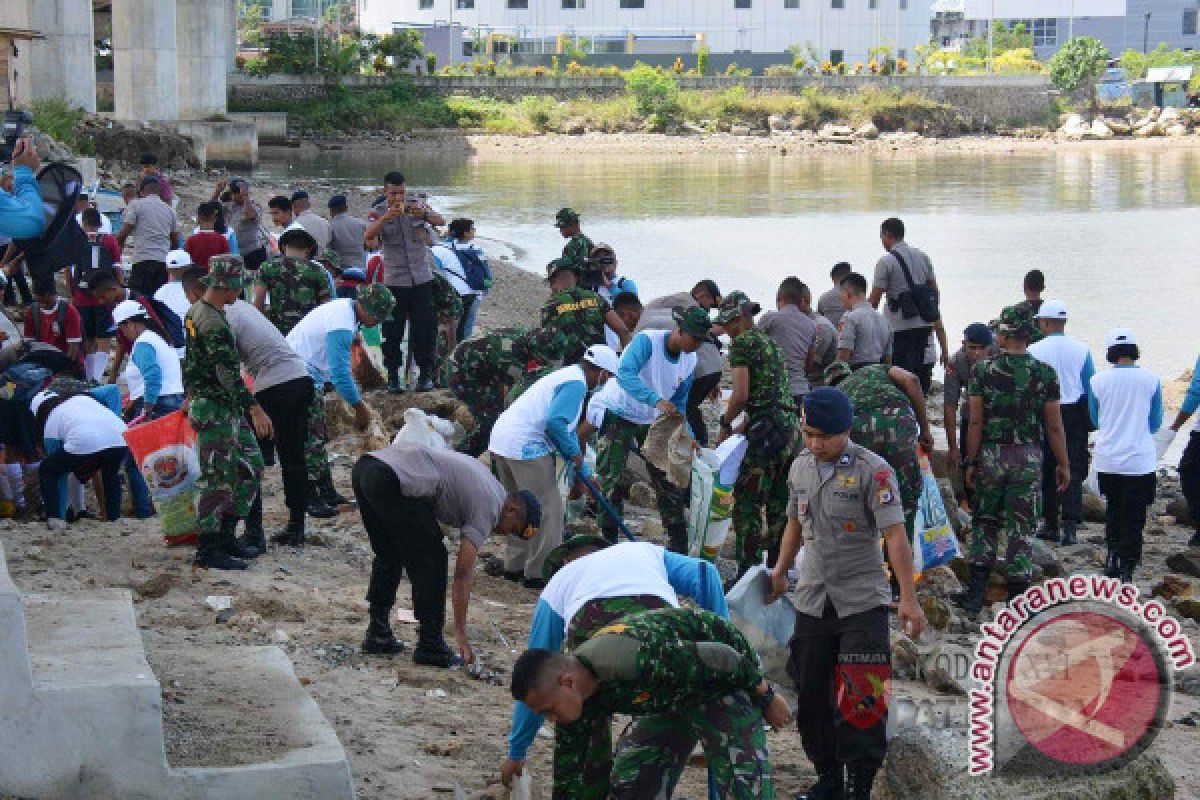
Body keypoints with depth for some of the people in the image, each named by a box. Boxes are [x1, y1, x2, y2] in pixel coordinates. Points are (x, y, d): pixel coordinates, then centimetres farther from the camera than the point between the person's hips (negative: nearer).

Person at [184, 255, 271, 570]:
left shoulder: (196, 312, 11)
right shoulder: (214, 324, -21)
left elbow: (188, 360, 21)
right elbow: (228, 372, -25)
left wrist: (190, 394, 31)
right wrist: (254, 408, -24)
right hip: (214, 410, -10)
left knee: (250, 464, 13)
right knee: (217, 477, -4)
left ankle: (226, 535, 19)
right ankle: (208, 549, 2)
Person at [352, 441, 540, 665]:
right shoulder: (488, 508, 2)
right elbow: (463, 573, -1)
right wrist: (460, 634, 3)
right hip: (392, 481, -9)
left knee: (388, 557, 23)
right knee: (431, 562, 3)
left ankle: (377, 635, 27)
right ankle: (430, 646, 7)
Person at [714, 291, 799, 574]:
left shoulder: (742, 342, -3)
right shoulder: (770, 342, 24)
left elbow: (741, 395, -13)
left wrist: (725, 424, 3)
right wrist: (738, 430, 22)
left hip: (768, 425, -9)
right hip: (791, 422, 9)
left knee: (746, 502, -5)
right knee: (779, 503, 13)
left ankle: (748, 571, -8)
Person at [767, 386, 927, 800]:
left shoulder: (872, 470, -12)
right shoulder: (801, 466, 6)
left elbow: (895, 535, -16)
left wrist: (908, 599, -21)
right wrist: (780, 572, 22)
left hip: (862, 601, -5)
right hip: (812, 600, 6)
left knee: (861, 700, -8)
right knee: (812, 695, 9)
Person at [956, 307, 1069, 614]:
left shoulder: (983, 371, -5)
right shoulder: (1045, 374, -5)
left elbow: (976, 422, -5)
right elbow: (1054, 427, -2)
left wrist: (971, 462, 2)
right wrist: (1063, 464, 7)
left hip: (991, 454, 1)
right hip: (1029, 457, 0)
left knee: (985, 522, 15)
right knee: (1021, 528, 6)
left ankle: (976, 591, 11)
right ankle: (1018, 597, 8)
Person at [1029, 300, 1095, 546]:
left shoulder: (1034, 351, -7)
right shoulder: (1081, 349, -1)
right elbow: (1090, 387, 3)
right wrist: (1090, 421, 12)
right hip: (1075, 415, 1)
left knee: (1046, 471, 10)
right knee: (1073, 471, 2)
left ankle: (1050, 525, 14)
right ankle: (1070, 524, -11)